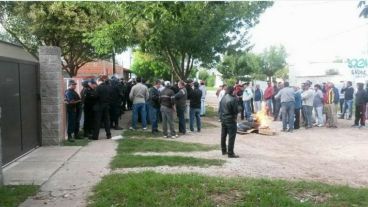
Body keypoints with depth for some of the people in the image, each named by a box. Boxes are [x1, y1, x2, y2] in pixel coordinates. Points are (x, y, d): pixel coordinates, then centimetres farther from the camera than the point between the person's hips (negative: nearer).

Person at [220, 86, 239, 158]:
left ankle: (224, 151, 27)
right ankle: (230, 153, -1)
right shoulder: (233, 99, -16)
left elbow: (220, 109, 9)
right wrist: (235, 117, 3)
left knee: (223, 135, 16)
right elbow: (236, 110, -15)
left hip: (223, 119, 8)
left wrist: (222, 117, 13)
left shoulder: (223, 98, 5)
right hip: (231, 120, -7)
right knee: (231, 137, -2)